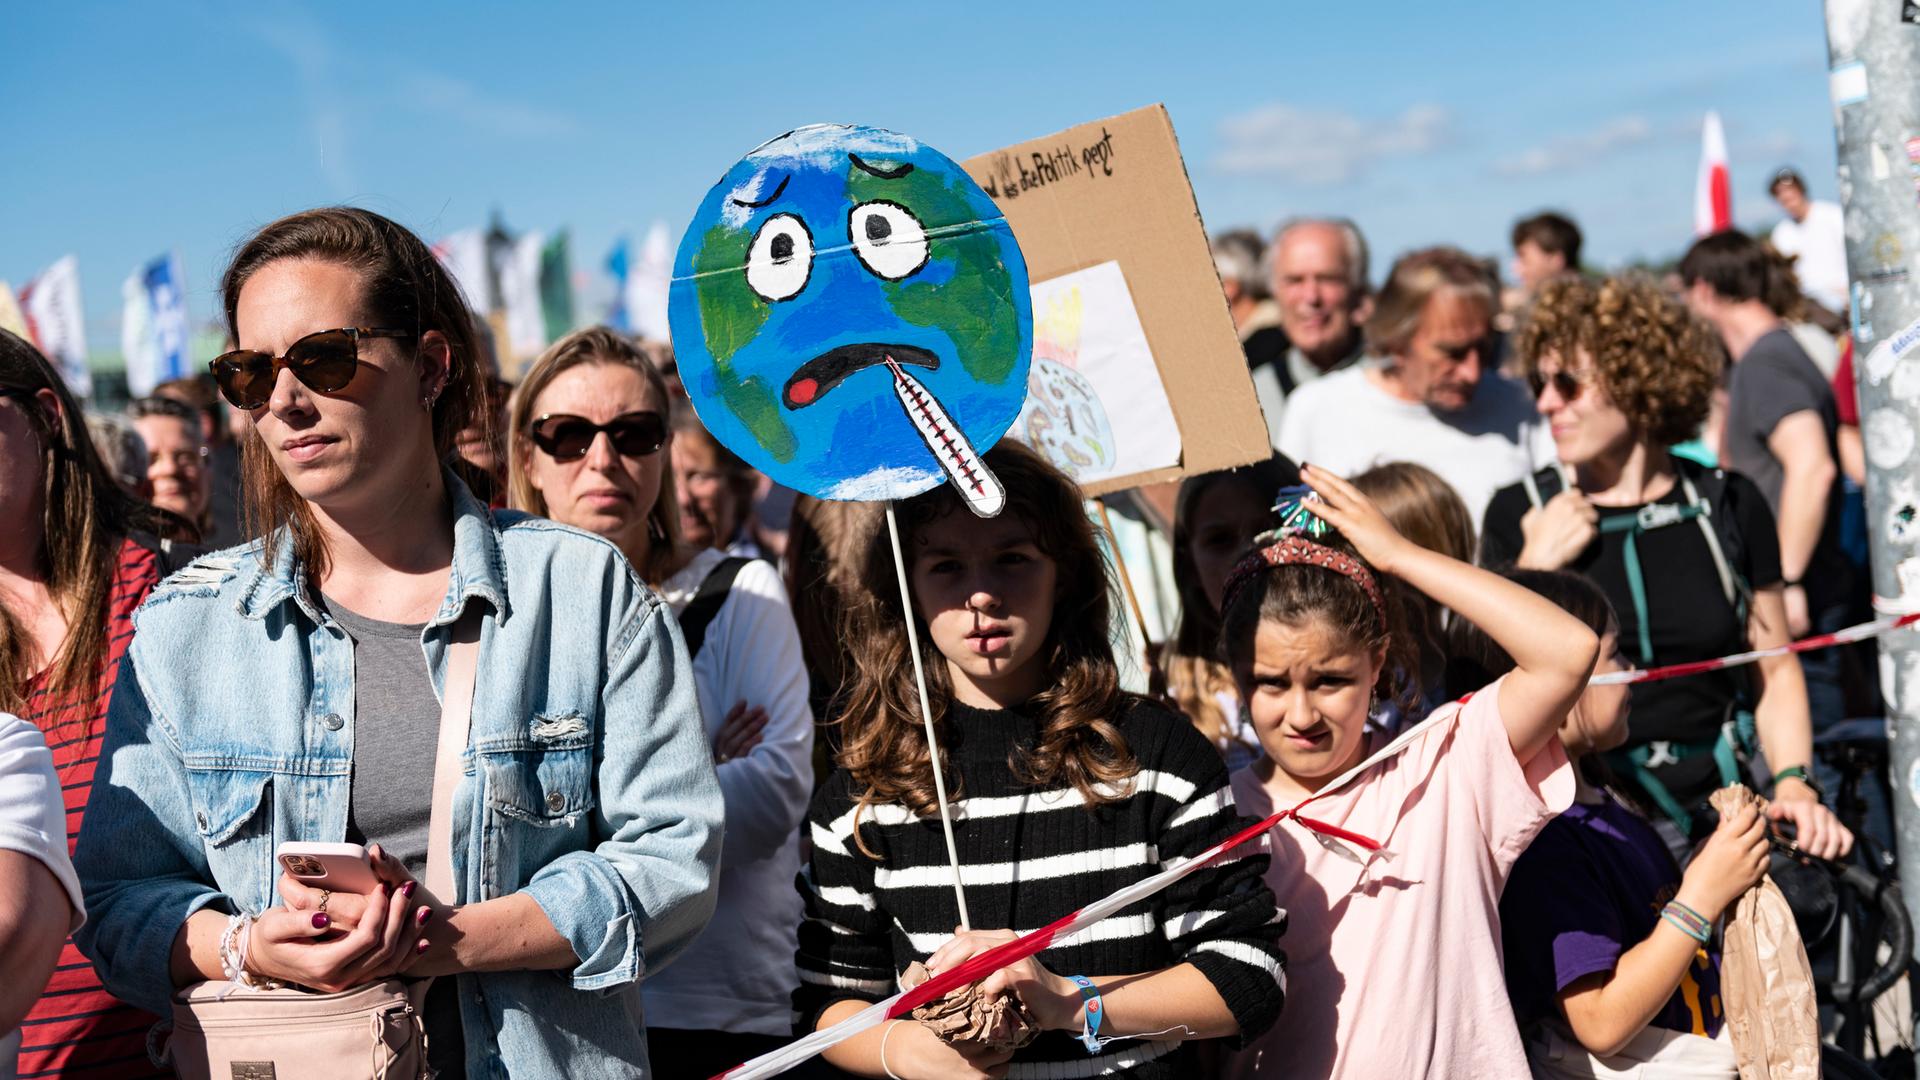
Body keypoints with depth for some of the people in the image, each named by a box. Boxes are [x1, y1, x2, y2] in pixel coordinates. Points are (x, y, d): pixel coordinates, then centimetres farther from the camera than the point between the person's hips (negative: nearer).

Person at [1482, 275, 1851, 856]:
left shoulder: (1727, 504, 8)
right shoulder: (1519, 514, 4)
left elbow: (1776, 669, 14)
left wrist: (1794, 784, 1)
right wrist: (1534, 568, -9)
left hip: (1714, 807, 2)